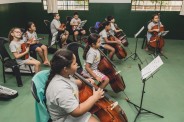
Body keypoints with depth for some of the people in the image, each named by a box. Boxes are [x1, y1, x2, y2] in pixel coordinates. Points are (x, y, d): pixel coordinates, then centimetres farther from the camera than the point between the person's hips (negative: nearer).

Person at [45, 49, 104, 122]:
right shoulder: (61, 89, -36)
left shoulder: (64, 75, -8)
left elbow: (73, 83, 15)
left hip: (72, 108, 8)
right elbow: (77, 112, -31)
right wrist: (94, 97, -22)